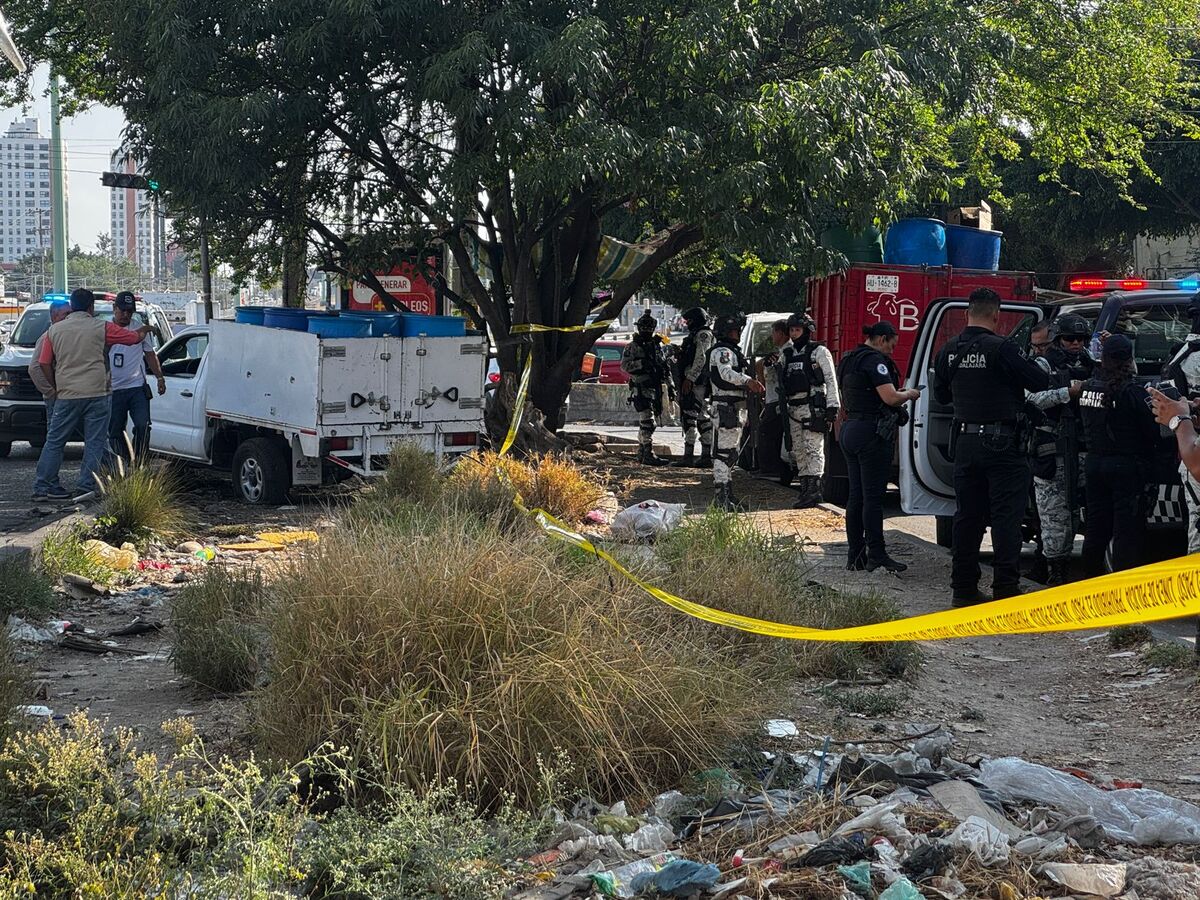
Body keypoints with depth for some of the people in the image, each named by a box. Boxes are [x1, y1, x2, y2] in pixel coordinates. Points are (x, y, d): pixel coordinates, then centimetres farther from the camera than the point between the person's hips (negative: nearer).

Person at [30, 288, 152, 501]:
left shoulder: (55, 330, 7)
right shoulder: (101, 327, -1)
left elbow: (44, 364, 6)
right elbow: (134, 338, 8)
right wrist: (144, 330, 29)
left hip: (66, 396, 3)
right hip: (96, 394, -3)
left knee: (55, 441, 10)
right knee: (95, 442, 4)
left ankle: (42, 486, 9)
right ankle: (86, 487, -1)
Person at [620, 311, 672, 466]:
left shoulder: (657, 345, 17)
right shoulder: (632, 346, -1)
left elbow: (664, 365, 23)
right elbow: (624, 365, -11)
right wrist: (641, 363, -23)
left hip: (655, 389, 7)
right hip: (641, 389, -7)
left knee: (649, 423, 11)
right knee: (647, 422, -14)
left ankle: (642, 453, 19)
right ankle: (648, 455, -16)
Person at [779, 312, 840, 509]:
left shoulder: (819, 352, -1)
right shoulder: (787, 354, 18)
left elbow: (831, 380, -6)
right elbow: (778, 380, 24)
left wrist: (832, 406, -13)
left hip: (813, 408, -7)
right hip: (794, 409, 7)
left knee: (813, 449, -11)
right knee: (798, 451, 7)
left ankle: (814, 490, -14)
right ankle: (805, 490, 11)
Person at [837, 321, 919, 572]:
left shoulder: (849, 360, 17)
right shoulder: (874, 360, -13)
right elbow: (890, 397, -21)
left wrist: (898, 393, 18)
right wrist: (909, 394, -1)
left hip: (849, 430, 9)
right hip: (871, 434, -9)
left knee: (856, 496, 10)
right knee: (873, 498, -6)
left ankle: (855, 555, 12)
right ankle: (877, 555, -4)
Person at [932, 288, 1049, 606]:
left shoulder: (949, 351, 4)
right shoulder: (1001, 349, -15)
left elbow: (941, 395, 15)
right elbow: (1040, 383, -10)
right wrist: (1029, 364, 9)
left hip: (965, 443, 6)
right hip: (1001, 443, -6)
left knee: (967, 515, 12)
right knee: (1006, 517, -1)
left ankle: (963, 587, 16)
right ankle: (1005, 589, -3)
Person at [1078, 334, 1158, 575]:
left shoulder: (1088, 387, 1)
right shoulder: (1132, 392, -16)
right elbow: (1151, 431, -11)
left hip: (1095, 463, 6)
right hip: (1126, 465, -6)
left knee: (1096, 527, 16)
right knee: (1126, 530, -1)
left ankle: (1090, 578, 25)